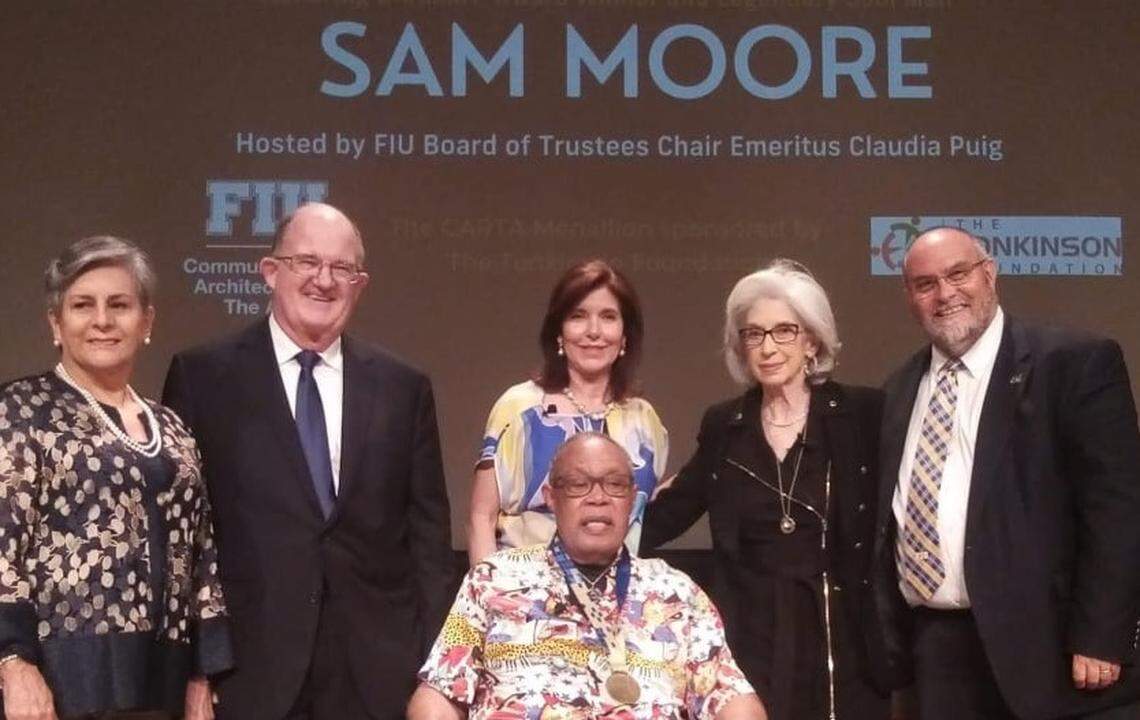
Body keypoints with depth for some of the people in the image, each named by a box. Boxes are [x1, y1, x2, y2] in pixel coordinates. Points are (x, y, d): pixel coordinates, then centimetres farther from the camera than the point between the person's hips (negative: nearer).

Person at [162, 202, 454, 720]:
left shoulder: (403, 388, 7)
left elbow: (428, 535, 8)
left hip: (377, 669, 2)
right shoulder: (203, 377, 1)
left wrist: (432, 658, 2)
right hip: (248, 667, -2)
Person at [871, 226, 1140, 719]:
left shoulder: (1076, 363, -6)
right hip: (934, 649, 5)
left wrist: (1100, 639, -15)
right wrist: (887, 635, 10)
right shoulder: (900, 389, 12)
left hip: (1041, 647, -5)